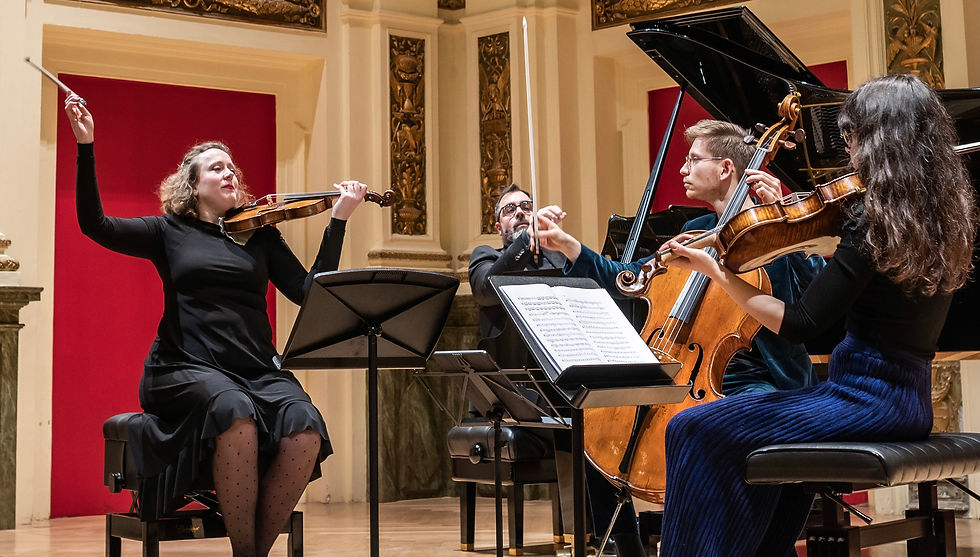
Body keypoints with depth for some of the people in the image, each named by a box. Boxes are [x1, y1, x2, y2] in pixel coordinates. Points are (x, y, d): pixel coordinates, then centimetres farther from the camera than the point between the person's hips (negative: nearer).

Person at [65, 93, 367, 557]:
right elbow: (94, 224, 0)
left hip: (256, 370, 2)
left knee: (305, 430, -29)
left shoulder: (260, 235, 16)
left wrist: (339, 220, 0)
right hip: (187, 369, -2)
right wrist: (85, 148, -10)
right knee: (235, 410, -36)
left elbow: (309, 292, 6)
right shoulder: (169, 232, 12)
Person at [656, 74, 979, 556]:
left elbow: (798, 324, -19)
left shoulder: (877, 218, -19)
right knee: (770, 442, 32)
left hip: (868, 399, -9)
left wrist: (715, 270, -14)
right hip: (911, 402, 10)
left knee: (696, 431, -5)